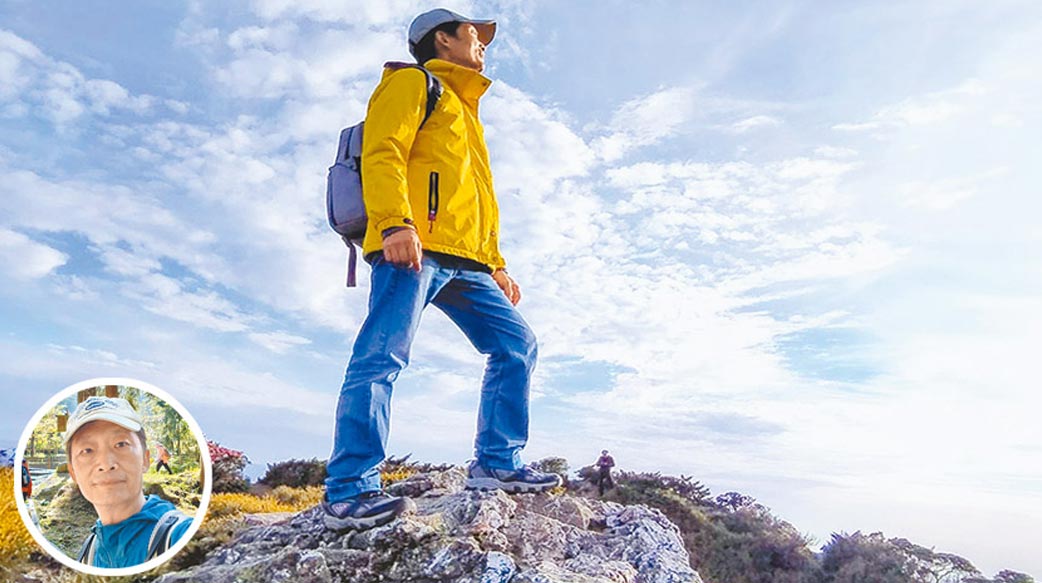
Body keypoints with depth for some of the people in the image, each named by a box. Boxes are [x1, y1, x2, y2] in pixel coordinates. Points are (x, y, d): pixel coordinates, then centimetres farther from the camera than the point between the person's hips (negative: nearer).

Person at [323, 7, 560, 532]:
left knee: (517, 345, 2)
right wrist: (396, 223, -23)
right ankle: (347, 492, -11)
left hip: (465, 262, 9)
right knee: (381, 359, -14)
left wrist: (496, 265, 22)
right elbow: (382, 153, -7)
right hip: (414, 248, -8)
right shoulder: (413, 82, 12)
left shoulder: (464, 110, 36)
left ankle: (496, 464, 6)